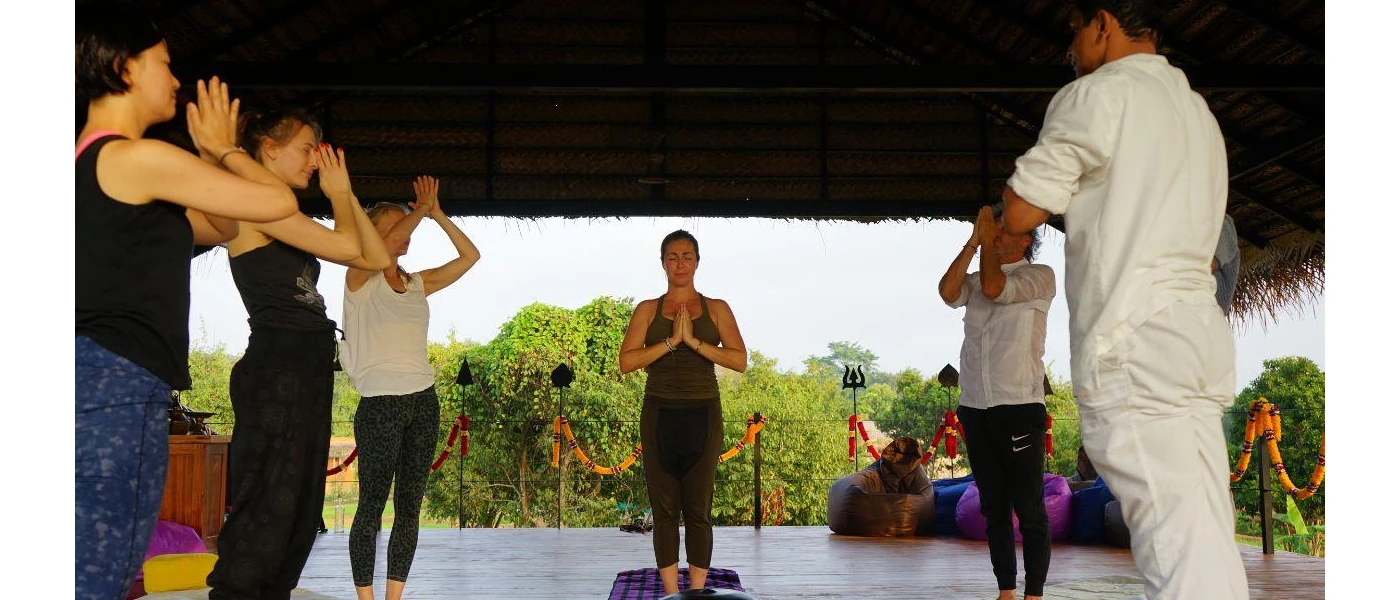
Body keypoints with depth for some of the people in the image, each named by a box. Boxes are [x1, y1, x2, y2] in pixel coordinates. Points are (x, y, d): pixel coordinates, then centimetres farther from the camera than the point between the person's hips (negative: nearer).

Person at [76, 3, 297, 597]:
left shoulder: (90, 159, 20)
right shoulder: (139, 158, -11)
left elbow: (220, 228, 27)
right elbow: (279, 202, -6)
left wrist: (211, 153, 20)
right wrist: (224, 150, 10)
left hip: (98, 376, 10)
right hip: (118, 381, -10)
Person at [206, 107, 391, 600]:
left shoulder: (287, 217, 20)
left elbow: (376, 258, 17)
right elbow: (347, 247, -15)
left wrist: (347, 194, 14)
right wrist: (338, 194, 3)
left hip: (310, 372, 10)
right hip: (277, 369, -10)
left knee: (301, 512, 11)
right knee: (267, 509, -10)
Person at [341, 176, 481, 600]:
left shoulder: (418, 284, 14)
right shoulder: (360, 278, -1)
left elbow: (470, 256, 13)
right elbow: (384, 247, -21)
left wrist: (437, 214, 6)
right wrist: (419, 210, -8)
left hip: (423, 401, 6)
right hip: (380, 403, -6)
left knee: (410, 506, 7)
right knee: (372, 505, -4)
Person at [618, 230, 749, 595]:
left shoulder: (716, 309, 7)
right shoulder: (648, 310, 7)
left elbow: (740, 361, -4)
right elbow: (626, 362, -4)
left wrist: (694, 341, -14)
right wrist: (671, 340, -13)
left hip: (703, 416, 0)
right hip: (659, 416, 1)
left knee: (698, 510, 2)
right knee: (664, 510, 3)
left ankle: (697, 592, 10)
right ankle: (671, 593, 11)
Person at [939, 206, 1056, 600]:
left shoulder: (1040, 277, 2)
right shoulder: (976, 279, 17)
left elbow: (994, 288, -15)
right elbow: (947, 291, -4)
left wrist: (988, 239, -2)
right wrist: (974, 241, -1)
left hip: (1019, 408, -5)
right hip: (975, 408, 5)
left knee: (1029, 509, -3)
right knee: (994, 507, 9)